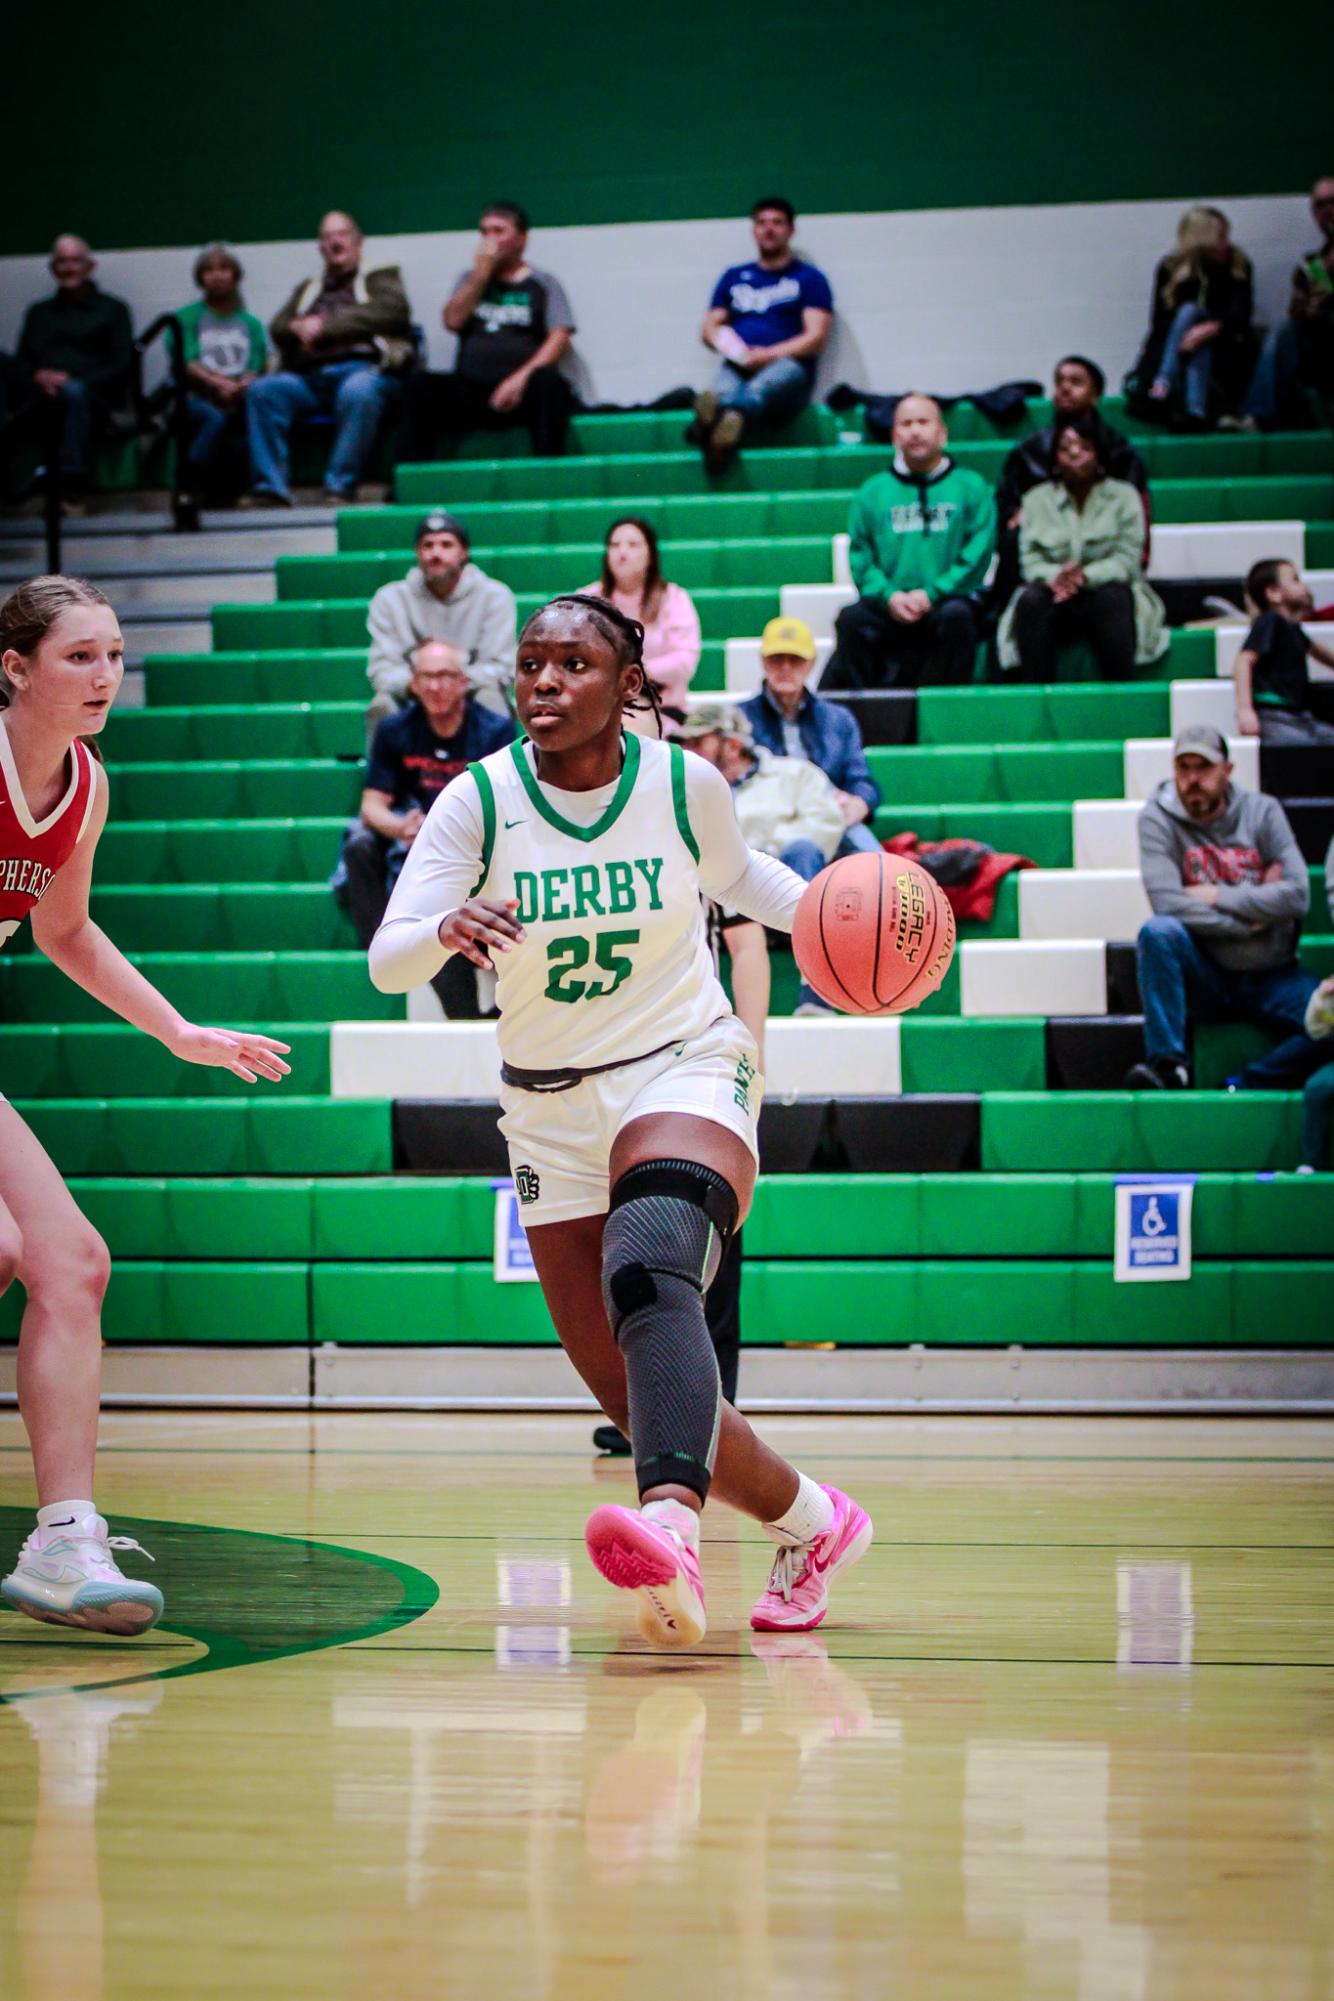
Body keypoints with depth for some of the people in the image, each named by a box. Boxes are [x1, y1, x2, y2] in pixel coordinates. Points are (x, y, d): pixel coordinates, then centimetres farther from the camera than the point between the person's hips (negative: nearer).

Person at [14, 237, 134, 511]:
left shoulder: (113, 309, 18)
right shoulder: (39, 312, 30)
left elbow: (121, 365, 5)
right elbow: (22, 361, 20)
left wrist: (71, 381, -10)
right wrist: (38, 376, -6)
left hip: (96, 395, -3)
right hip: (43, 398, 3)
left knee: (75, 391, -40)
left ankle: (73, 486, -44)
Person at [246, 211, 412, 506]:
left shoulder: (380, 278, 21)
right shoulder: (309, 288, 34)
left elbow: (391, 311, -1)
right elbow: (278, 326, 21)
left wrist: (326, 325, -7)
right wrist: (298, 327, -5)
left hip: (363, 367, -4)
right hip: (309, 376, 4)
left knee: (358, 391, -40)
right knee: (263, 390, -25)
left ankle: (340, 488, -39)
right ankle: (270, 489, -31)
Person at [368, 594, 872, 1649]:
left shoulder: (686, 785, -6)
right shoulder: (480, 800, -8)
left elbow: (736, 876, 17)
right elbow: (388, 960, -16)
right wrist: (450, 927, -39)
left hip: (685, 1072, -3)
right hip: (551, 1113, 3)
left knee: (649, 1274, -35)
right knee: (629, 1389, 2)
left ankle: (670, 1524, -57)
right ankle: (811, 1522, 25)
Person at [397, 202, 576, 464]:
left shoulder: (543, 284, 12)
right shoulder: (470, 279, 21)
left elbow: (559, 340, -2)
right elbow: (453, 322, 4)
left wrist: (522, 377, -17)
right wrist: (481, 274, 0)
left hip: (520, 391, -2)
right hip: (469, 391, 2)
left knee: (548, 382, -35)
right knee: (421, 387, -26)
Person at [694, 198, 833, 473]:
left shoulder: (809, 278, 15)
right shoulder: (734, 276, 27)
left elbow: (816, 337, 3)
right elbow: (709, 329, 20)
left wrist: (769, 355, -12)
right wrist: (730, 348, -5)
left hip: (787, 366, -2)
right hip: (737, 366, 2)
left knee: (759, 389, -42)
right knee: (721, 395, -38)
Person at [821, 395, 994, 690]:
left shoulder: (971, 487, 11)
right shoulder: (873, 492, 18)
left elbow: (976, 557, 0)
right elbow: (860, 558, 10)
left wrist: (931, 594, -12)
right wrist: (889, 596, -9)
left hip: (946, 600, -1)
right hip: (888, 607, 2)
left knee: (956, 616, -35)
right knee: (851, 619, -29)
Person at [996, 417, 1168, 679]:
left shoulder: (1123, 496, 5)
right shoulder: (1036, 499, 10)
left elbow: (1127, 560, -6)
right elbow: (1030, 561, 0)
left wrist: (1085, 576, -25)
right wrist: (1054, 577, -25)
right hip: (1056, 598, 1)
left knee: (1111, 597, -36)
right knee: (1031, 600, -32)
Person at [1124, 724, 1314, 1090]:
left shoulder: (1262, 812, 1)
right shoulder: (1159, 817, -3)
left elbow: (1297, 896, -10)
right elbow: (1168, 903, -17)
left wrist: (1218, 896, -12)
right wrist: (1249, 920, -14)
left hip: (1271, 977, 1)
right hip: (1206, 975, -1)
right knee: (1158, 932, -32)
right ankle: (1167, 1063, -27)